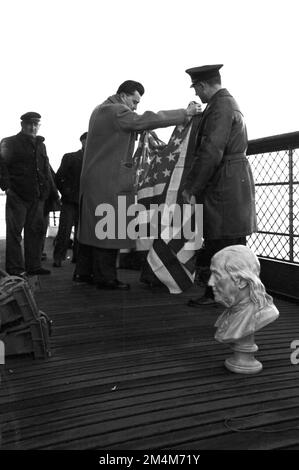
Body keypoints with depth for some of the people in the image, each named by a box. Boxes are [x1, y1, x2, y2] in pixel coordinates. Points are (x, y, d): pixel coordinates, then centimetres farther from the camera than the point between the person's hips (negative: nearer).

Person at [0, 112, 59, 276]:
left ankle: (33, 265, 14)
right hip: (17, 195, -5)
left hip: (37, 196, 6)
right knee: (15, 231, -3)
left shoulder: (40, 145, 20)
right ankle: (14, 268, 3)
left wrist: (53, 190, 17)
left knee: (35, 231, 6)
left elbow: (46, 170, 23)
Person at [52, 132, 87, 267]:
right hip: (70, 200, -2)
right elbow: (58, 177, 5)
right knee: (64, 231, -6)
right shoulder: (69, 157, 7)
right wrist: (65, 192, -2)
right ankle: (58, 258, -1)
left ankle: (78, 256, 14)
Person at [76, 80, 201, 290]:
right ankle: (105, 277, 1)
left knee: (92, 225, 14)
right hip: (110, 182, -10)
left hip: (93, 179, 10)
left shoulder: (100, 110, 20)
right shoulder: (116, 111, -12)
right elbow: (148, 120, -22)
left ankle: (83, 272, 22)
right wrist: (185, 113, -17)